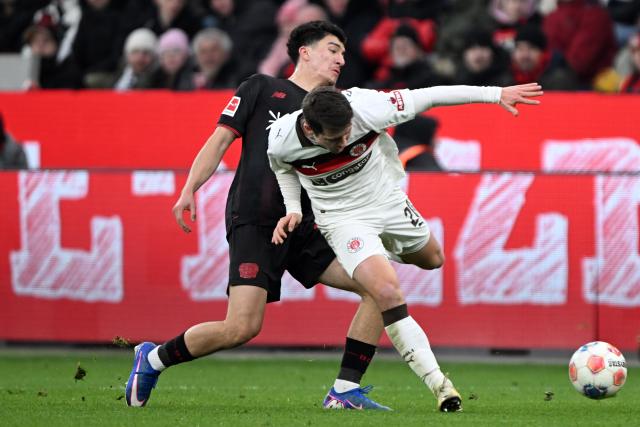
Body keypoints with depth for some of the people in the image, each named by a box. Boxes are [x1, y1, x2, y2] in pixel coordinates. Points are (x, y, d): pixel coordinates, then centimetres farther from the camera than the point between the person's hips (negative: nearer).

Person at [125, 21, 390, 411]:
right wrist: (190, 190, -8)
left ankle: (345, 391, -6)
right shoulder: (263, 89, 8)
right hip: (253, 223, -6)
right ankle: (153, 359, 6)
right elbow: (220, 140, 4)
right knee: (242, 327, -19)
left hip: (304, 229, 6)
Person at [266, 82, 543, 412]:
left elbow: (427, 97, -22)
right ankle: (437, 384, -20)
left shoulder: (366, 109, -32)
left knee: (432, 260, 26)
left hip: (389, 200, 3)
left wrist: (495, 94, -22)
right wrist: (294, 209, -10)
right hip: (344, 220, -3)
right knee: (387, 292, -24)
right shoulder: (282, 142, -27)